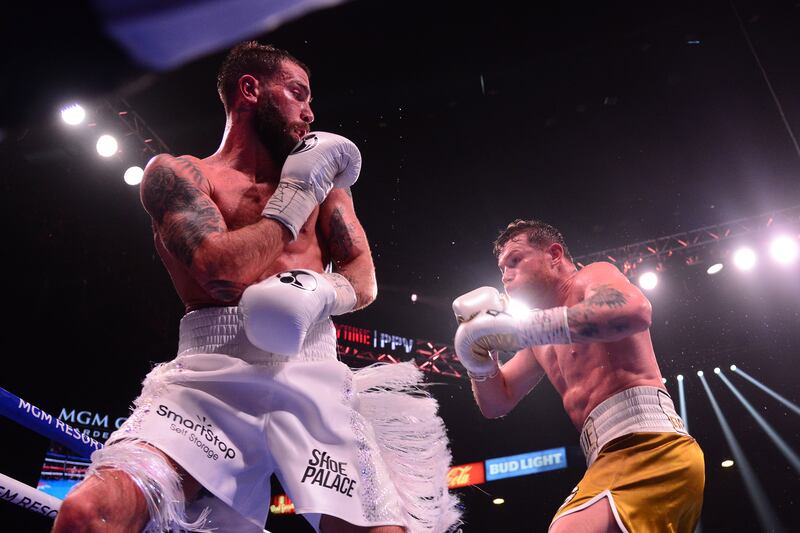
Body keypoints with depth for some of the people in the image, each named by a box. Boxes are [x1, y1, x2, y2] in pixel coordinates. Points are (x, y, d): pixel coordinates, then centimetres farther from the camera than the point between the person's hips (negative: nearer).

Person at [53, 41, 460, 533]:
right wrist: (296, 196, 3)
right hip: (209, 376, -3)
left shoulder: (320, 175, 23)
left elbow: (364, 280, 16)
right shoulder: (176, 173, 11)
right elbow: (222, 271, -6)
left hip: (314, 378, 4)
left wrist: (319, 293, -7)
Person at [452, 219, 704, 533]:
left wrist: (522, 327, -22)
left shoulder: (591, 277, 3)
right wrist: (480, 357, 8)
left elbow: (633, 310, -22)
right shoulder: (544, 342, 28)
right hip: (618, 458, 10)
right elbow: (496, 403, 29)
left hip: (649, 447, -10)